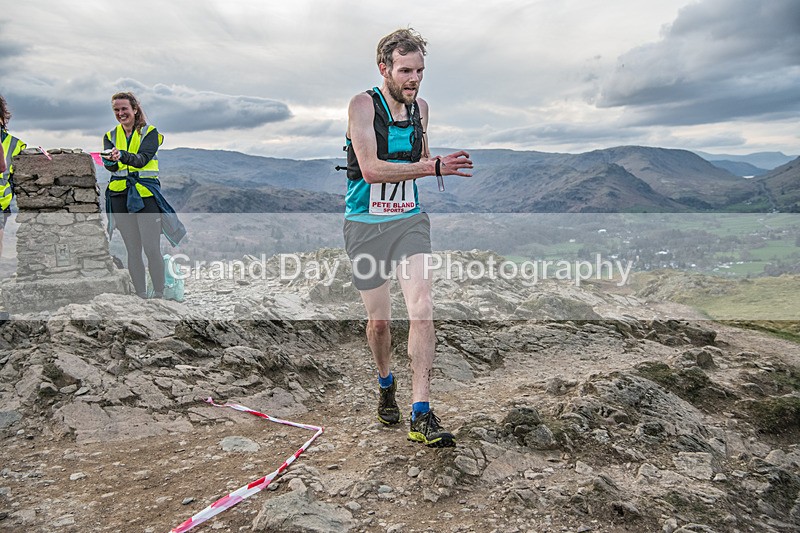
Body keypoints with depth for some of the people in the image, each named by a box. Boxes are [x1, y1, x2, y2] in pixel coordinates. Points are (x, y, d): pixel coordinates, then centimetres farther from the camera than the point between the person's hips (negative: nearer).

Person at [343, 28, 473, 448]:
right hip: (366, 225, -3)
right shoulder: (363, 105, -9)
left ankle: (421, 416, -5)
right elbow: (371, 169, -23)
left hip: (410, 221, 4)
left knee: (421, 310, -11)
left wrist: (439, 164, 6)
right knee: (379, 319, 6)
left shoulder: (420, 107, 8)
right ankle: (386, 385, 36)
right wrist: (432, 167, -27)